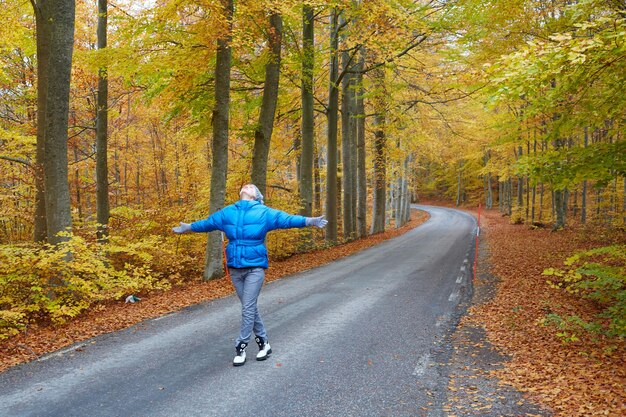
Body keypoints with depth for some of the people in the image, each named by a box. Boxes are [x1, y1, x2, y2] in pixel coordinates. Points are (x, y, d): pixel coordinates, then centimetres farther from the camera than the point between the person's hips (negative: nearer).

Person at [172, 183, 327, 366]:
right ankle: (263, 342, 23)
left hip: (255, 267, -3)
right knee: (250, 307, 10)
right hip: (235, 268, 3)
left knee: (248, 308, -5)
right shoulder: (227, 212, 9)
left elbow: (287, 219, -2)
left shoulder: (264, 212, 2)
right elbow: (207, 223, 20)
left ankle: (240, 347, 6)